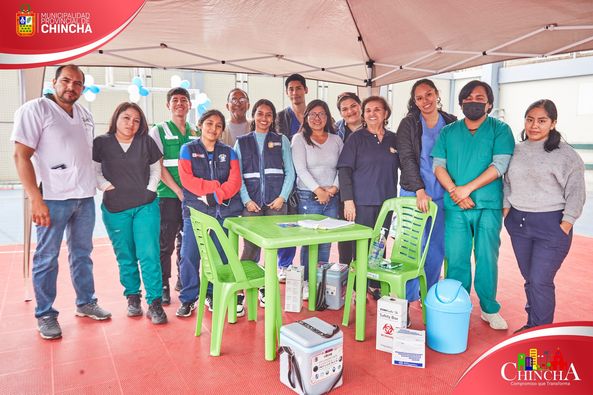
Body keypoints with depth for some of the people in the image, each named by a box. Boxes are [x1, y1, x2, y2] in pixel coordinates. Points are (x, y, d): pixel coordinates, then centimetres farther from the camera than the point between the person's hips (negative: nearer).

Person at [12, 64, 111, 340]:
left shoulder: (85, 115, 13)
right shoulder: (35, 109, -5)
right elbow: (21, 155, -11)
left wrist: (99, 182, 13)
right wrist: (35, 199, -17)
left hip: (85, 196, 6)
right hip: (53, 198, -6)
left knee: (82, 253, 14)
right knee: (47, 258, 3)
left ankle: (85, 303, 27)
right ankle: (45, 315, 15)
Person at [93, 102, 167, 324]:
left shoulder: (146, 142, 3)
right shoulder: (102, 143, 1)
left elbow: (156, 168, 11)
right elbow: (94, 171, 5)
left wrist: (150, 189, 0)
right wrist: (107, 187, -8)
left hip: (146, 206, 0)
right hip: (115, 208, 1)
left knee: (149, 254, -7)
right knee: (125, 257, 10)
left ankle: (155, 302, 0)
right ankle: (132, 297, 26)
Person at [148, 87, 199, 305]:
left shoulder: (196, 133, 12)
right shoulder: (158, 131, 1)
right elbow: (158, 166, -6)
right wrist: (179, 191, -12)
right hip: (168, 195, -3)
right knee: (166, 242, 0)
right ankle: (163, 286, 13)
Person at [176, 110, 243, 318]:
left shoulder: (228, 152, 12)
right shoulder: (188, 150, 7)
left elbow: (235, 181, -1)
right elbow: (187, 180, -7)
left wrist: (216, 196, -14)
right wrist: (216, 186, -11)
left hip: (225, 211, 2)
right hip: (195, 210, -1)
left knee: (220, 255, 3)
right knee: (189, 256, -4)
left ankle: (213, 295, 21)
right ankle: (188, 298, 12)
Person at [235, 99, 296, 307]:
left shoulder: (281, 140, 11)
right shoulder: (242, 142, 11)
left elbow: (290, 172, 6)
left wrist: (282, 197, -6)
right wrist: (247, 200, -6)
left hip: (276, 202, 1)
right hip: (252, 203, -1)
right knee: (250, 248, -6)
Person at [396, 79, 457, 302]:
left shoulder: (452, 123, 9)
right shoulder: (408, 124, 2)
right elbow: (407, 159, -5)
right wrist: (420, 191, -15)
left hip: (443, 195, 3)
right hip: (414, 192, -2)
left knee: (438, 246, 6)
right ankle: (408, 298, 9)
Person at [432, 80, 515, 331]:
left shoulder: (500, 130, 5)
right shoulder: (448, 132, 12)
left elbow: (500, 165, -6)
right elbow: (438, 165, 4)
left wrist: (467, 188, -13)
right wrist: (454, 191, -11)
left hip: (488, 206, -1)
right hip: (455, 207, 2)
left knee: (487, 258, 2)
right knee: (456, 258, 4)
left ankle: (489, 309, 18)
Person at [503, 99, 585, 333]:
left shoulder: (566, 155, -6)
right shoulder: (516, 151, 8)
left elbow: (575, 193, -6)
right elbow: (507, 184, 16)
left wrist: (565, 226, -11)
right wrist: (506, 212, 8)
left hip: (551, 224, -5)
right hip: (518, 223, 5)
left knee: (540, 281, -6)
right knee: (529, 278, 14)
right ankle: (532, 325, 28)